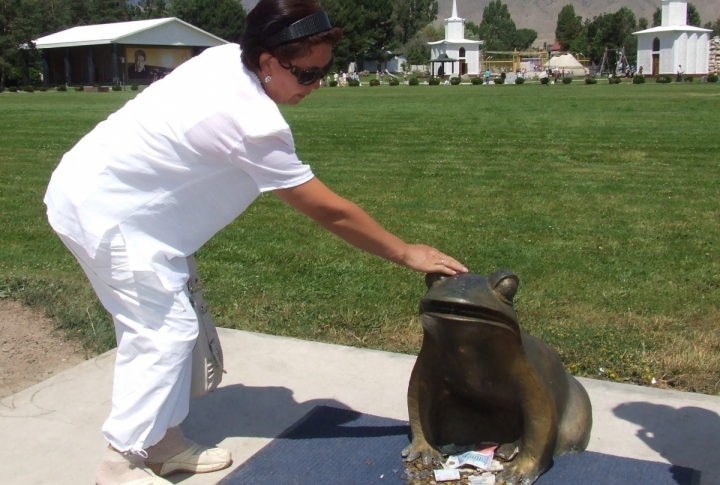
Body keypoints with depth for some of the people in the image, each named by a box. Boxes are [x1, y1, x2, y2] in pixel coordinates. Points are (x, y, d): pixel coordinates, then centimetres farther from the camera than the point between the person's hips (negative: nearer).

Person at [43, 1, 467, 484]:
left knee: (158, 325, 11)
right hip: (101, 208, -9)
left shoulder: (226, 57, -4)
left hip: (95, 185, 9)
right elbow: (329, 210, -22)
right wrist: (407, 253, -13)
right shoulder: (254, 123, -28)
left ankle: (163, 441, 22)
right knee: (166, 331, -6)